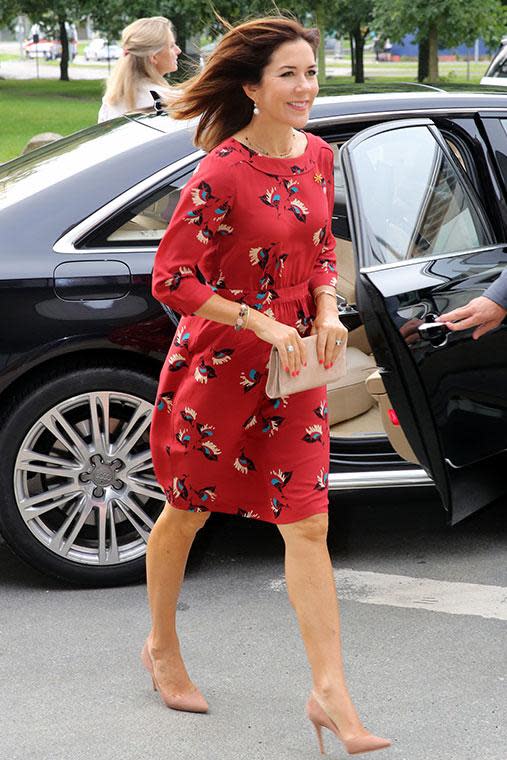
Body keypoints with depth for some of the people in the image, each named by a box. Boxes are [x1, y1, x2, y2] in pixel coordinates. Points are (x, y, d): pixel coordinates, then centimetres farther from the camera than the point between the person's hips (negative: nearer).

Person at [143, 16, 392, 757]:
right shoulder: (221, 175, -19)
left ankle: (330, 692, 3)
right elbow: (170, 280, -17)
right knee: (187, 512, 14)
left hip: (294, 366, 5)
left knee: (308, 526, 0)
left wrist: (328, 311, -4)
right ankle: (162, 647, 37)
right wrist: (260, 323, -22)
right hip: (216, 363, -5)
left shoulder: (318, 156, 1)